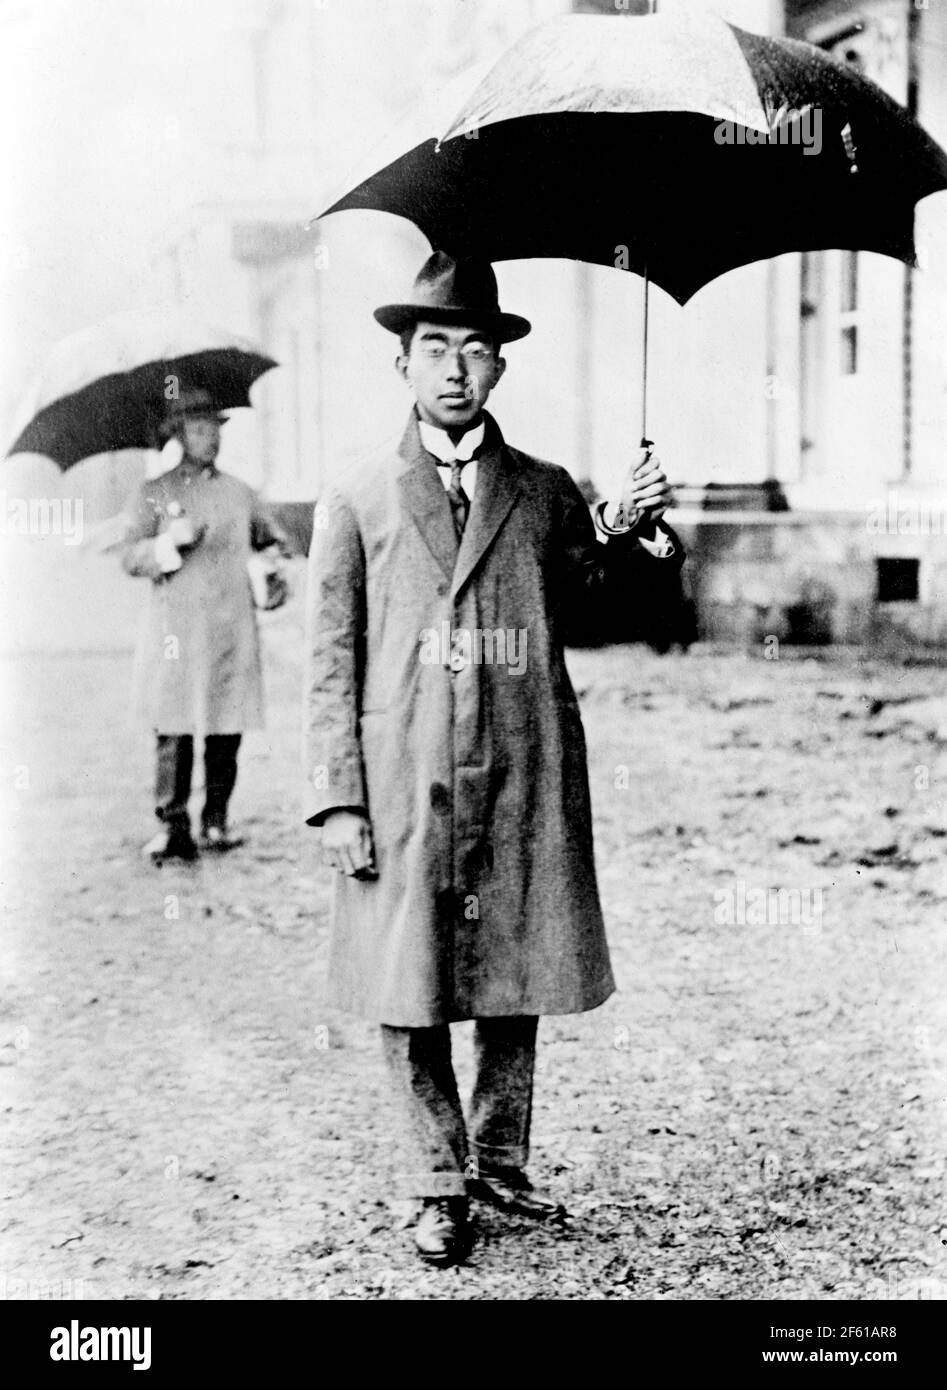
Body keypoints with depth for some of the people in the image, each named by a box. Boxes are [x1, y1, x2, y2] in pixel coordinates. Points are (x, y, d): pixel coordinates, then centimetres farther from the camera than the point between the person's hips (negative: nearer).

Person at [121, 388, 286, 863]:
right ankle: (172, 827, -2)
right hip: (175, 625, -2)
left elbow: (270, 539, 28)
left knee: (227, 731, 1)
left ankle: (216, 822, 11)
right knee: (174, 730, -7)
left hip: (232, 628, 2)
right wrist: (170, 542, -15)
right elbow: (130, 558, 2)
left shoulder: (240, 493, 16)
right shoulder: (153, 494, 8)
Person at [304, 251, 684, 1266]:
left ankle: (500, 1161, 28)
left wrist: (636, 535, -5)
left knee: (518, 977, 10)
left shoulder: (546, 493, 11)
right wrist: (336, 799, -5)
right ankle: (439, 1185, 18)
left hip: (526, 782, 2)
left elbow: (592, 602, 13)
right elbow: (330, 661, 3)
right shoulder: (357, 499, 6)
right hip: (405, 788, -2)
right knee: (411, 989, 2)